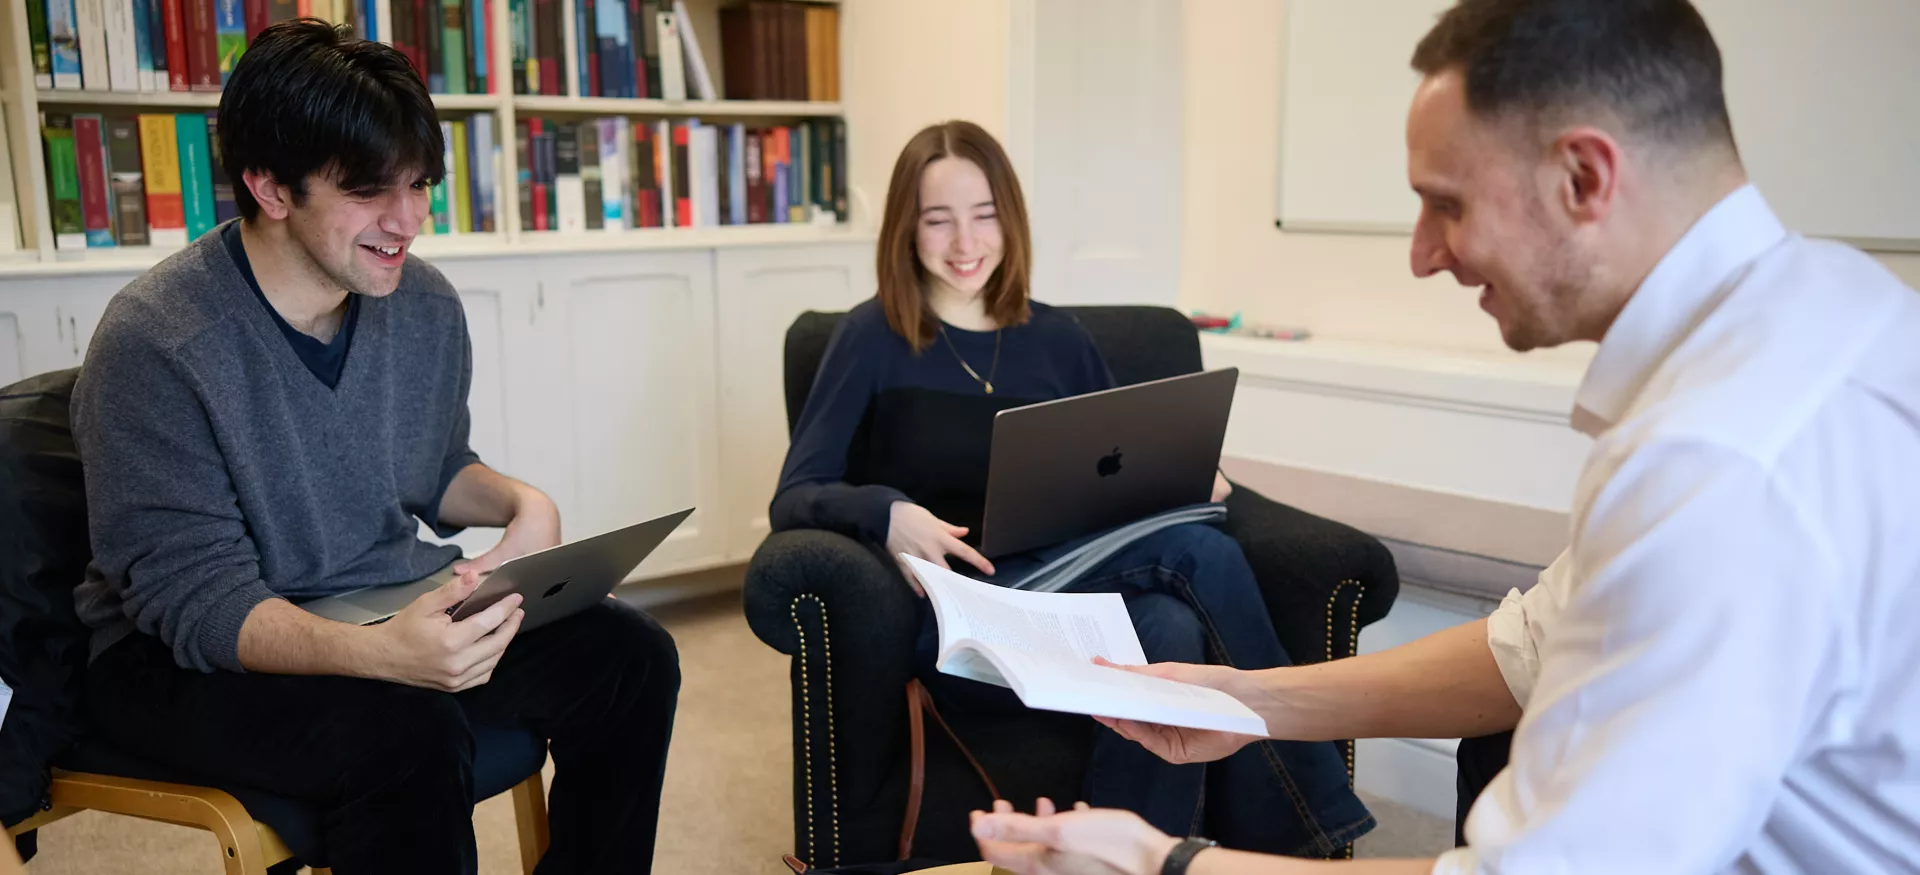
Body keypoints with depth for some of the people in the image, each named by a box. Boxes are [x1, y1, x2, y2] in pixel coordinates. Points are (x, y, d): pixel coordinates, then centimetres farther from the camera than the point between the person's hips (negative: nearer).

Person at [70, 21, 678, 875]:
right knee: (409, 733, -35)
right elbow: (195, 601, -23)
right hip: (182, 656, -6)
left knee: (629, 655, -11)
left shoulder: (425, 305, -1)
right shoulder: (154, 345, -21)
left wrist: (522, 502, -8)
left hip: (389, 609, 6)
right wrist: (380, 653, -41)